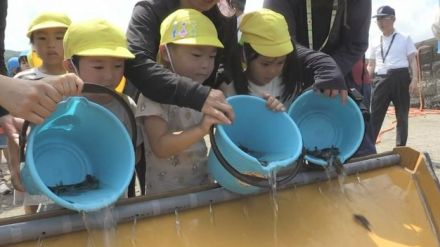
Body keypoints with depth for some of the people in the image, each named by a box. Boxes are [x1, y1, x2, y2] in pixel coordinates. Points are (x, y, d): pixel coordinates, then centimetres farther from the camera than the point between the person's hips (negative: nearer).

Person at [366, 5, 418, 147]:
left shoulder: (405, 39, 7)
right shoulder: (375, 43, 14)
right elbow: (371, 65, 15)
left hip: (400, 78, -2)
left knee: (402, 116, 5)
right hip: (381, 80, 2)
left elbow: (412, 60, 3)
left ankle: (401, 148, 12)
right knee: (375, 115, -3)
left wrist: (414, 79, -11)